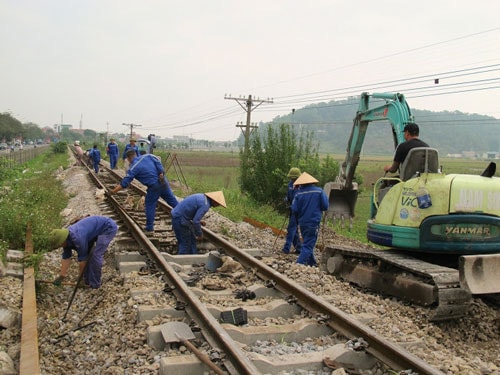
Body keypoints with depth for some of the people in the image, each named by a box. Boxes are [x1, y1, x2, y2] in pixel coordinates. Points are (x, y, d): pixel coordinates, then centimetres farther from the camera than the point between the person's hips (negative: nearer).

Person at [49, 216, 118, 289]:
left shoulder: (77, 238, -31)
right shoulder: (66, 239, -4)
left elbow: (82, 259, -20)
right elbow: (66, 258, 5)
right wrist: (61, 277, 7)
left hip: (108, 227, -9)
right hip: (97, 229, 9)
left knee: (96, 255, -15)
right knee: (86, 253, 6)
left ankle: (94, 284, -1)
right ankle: (87, 281, 18)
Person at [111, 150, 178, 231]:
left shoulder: (133, 168, -5)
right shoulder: (147, 156, 8)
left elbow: (124, 183, -5)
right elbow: (157, 161, -2)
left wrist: (113, 191, 4)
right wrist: (161, 173, -3)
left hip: (154, 186, -5)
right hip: (163, 181, 5)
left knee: (150, 205, 10)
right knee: (172, 199, 16)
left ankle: (150, 227, 15)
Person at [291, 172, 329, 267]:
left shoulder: (298, 193, -5)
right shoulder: (319, 191, -6)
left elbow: (294, 210, -7)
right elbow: (325, 206, -7)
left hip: (302, 223, 3)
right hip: (314, 222, -3)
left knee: (307, 243, 20)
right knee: (308, 244, -1)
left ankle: (312, 263, 32)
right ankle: (300, 264, -14)